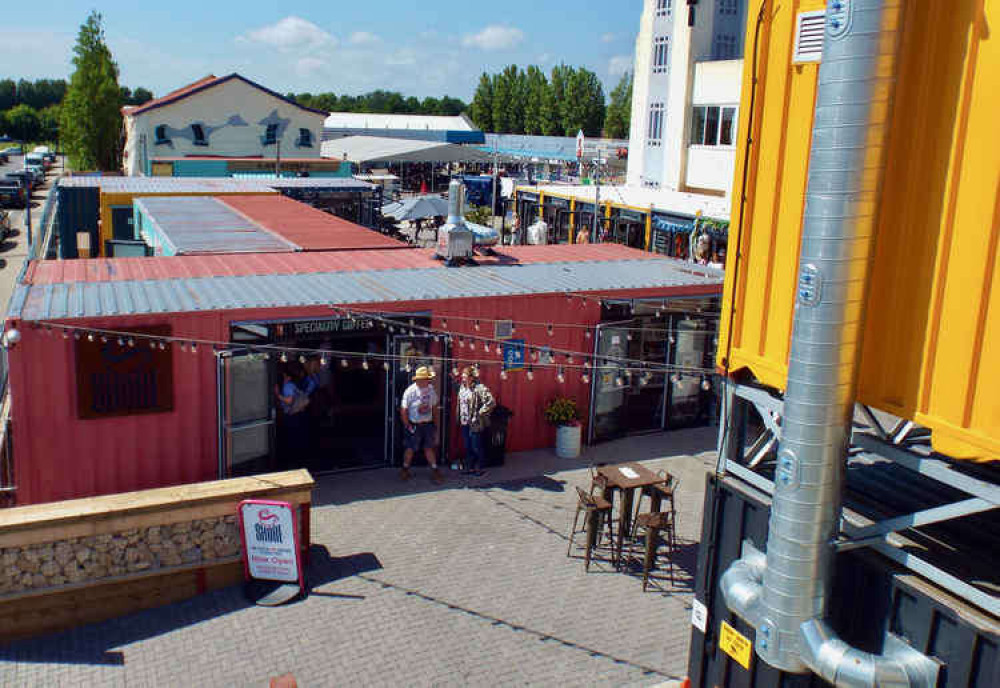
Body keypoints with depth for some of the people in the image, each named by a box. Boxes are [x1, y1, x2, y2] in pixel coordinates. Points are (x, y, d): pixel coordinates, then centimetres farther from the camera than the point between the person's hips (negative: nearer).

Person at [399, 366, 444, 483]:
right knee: (410, 449, 6)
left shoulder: (431, 389, -2)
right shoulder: (410, 391, -16)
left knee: (429, 448, 6)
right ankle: (405, 470, 24)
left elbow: (434, 407, 10)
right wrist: (408, 426, -11)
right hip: (414, 425, -3)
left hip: (428, 424, 4)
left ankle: (435, 471, 10)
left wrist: (435, 424, 10)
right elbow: (403, 411, -11)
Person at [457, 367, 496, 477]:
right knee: (467, 447, 16)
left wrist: (481, 413, -17)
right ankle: (469, 467, 27)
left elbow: (491, 402, -23)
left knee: (476, 447, 2)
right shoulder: (462, 388, 9)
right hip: (464, 422, 8)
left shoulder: (480, 388, -17)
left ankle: (479, 468, 16)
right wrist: (460, 417, 15)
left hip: (475, 423, -8)